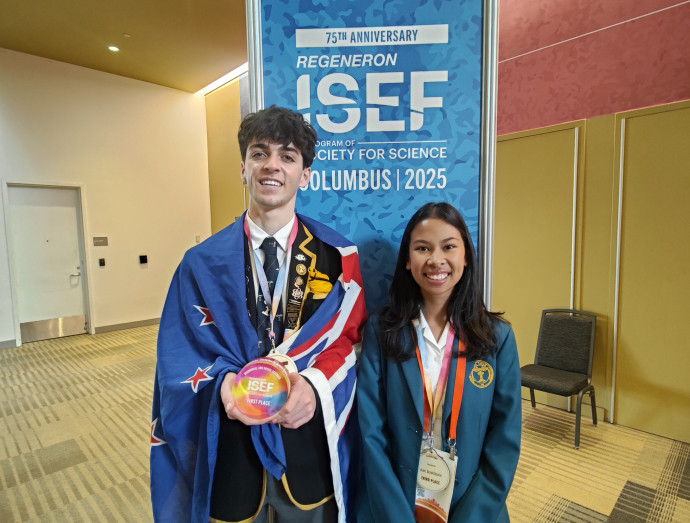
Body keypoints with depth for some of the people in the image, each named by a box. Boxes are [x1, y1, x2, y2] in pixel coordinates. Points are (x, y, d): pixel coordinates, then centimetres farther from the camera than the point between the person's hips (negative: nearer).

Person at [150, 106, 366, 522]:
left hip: (310, 448, 0)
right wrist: (223, 383, -21)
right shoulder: (203, 263, -2)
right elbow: (181, 353, -2)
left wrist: (314, 384, -22)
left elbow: (348, 339, -4)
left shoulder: (338, 256, -4)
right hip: (228, 451, 1)